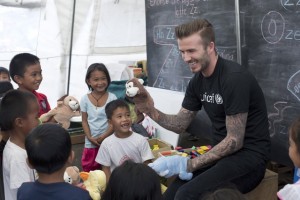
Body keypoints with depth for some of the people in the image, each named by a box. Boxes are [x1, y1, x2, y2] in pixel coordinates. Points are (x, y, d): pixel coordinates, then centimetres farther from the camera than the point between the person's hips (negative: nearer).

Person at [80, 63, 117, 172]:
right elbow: (84, 121, 2)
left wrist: (103, 137, -15)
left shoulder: (112, 98, -8)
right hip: (90, 142, 2)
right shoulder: (85, 99, -2)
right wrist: (90, 137, -10)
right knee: (88, 169, 11)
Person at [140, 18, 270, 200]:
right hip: (221, 153, 7)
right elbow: (181, 124, 9)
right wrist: (151, 111, -8)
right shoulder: (197, 81, 5)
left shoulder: (234, 78, -20)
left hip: (249, 155, -7)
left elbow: (235, 141, -20)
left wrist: (190, 164, -23)